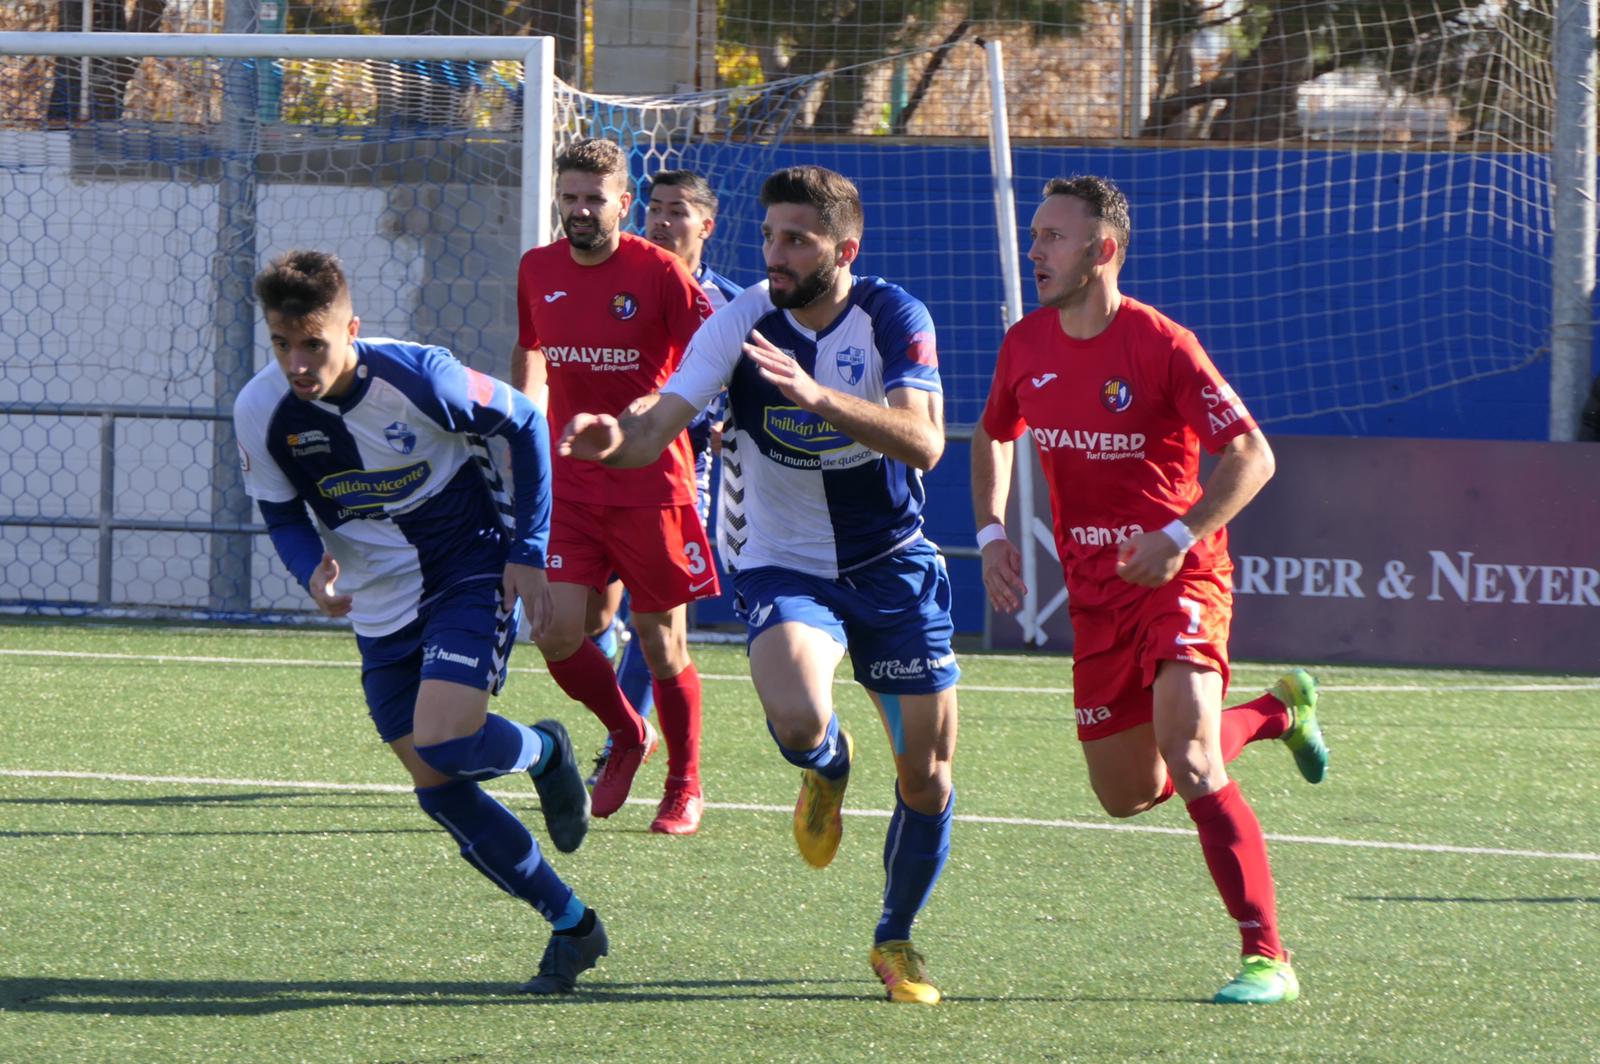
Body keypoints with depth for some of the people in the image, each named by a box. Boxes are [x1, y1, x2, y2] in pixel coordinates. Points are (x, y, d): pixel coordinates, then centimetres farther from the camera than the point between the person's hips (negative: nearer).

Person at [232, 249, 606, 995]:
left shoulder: (418, 376, -23)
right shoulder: (261, 413, -13)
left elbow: (525, 426, -6)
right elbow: (282, 514, 3)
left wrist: (529, 552, -8)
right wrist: (314, 573, -20)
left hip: (471, 572, -5)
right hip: (382, 606, 5)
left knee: (443, 744, -25)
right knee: (438, 792, 1)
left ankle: (543, 752, 11)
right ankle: (573, 926, 16)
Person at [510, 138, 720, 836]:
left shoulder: (658, 272, -10)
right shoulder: (538, 270, 5)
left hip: (651, 484, -4)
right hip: (568, 484, 4)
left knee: (662, 644, 3)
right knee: (557, 633, -8)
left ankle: (685, 786, 21)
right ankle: (626, 735, 21)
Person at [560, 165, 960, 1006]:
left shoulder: (892, 318, -12)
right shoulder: (742, 322, -11)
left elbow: (922, 441, -27)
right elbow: (661, 424, -20)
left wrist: (816, 395, -41)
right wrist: (615, 439, -44)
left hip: (891, 566, 1)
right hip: (784, 566, -1)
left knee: (926, 774, 1)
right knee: (796, 720, -31)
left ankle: (896, 940, 28)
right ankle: (826, 766, 9)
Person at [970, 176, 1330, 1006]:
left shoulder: (1161, 346, -16)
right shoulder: (1026, 345, 2)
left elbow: (1251, 456, -16)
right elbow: (993, 436, 21)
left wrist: (1178, 537, -28)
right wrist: (991, 532, 6)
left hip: (1178, 575, -7)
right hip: (1093, 588, 7)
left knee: (1190, 765, -24)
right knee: (1127, 795, 12)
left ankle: (1267, 957, -20)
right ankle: (1277, 712, 37)